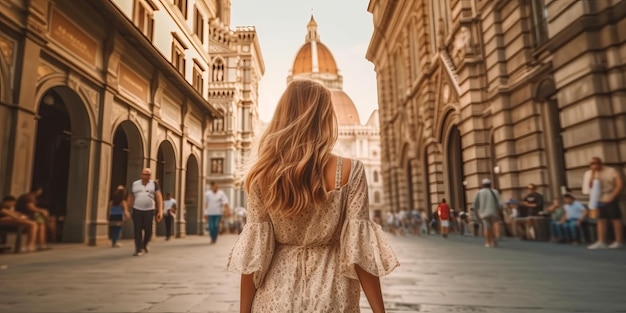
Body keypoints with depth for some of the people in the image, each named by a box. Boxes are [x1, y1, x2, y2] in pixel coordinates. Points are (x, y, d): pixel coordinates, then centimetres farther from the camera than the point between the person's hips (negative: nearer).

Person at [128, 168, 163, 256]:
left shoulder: (154, 184, 2)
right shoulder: (135, 184, 7)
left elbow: (159, 197, -4)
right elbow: (131, 197, 12)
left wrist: (160, 211, -13)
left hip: (149, 210, -1)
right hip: (137, 210, 1)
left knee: (148, 230, 2)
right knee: (138, 230, -3)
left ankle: (144, 245, 30)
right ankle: (139, 250, 4)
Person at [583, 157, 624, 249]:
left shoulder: (611, 171, -6)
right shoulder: (591, 174, 8)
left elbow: (620, 184, -11)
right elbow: (590, 186, -2)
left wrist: (612, 196, -18)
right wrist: (593, 174, -8)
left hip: (610, 199, -5)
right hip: (599, 200, 5)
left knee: (616, 219, 0)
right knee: (601, 220, 4)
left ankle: (619, 242, 5)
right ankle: (601, 242, 4)